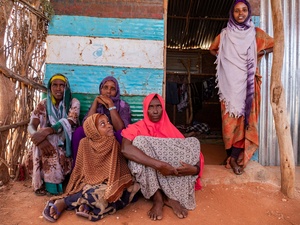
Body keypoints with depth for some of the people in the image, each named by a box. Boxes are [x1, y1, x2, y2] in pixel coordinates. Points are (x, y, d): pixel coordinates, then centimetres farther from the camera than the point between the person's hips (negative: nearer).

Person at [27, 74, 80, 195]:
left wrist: (47, 131, -35)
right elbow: (31, 126, -7)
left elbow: (69, 122, -20)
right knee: (38, 148, -31)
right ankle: (40, 183, -12)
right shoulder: (43, 104, 5)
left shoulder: (73, 103, -2)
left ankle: (51, 183, -12)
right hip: (47, 140, 2)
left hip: (65, 143, -2)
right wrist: (38, 136, -32)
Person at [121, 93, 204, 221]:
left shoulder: (171, 129, 7)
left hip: (171, 176, 3)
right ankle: (157, 198, -23)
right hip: (146, 175, -3)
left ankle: (173, 197, -18)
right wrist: (158, 165, -35)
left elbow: (191, 148, 2)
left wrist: (195, 168, -22)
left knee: (193, 141, -13)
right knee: (140, 141, -26)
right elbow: (125, 149, -27)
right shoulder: (136, 128, -5)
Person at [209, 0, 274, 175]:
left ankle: (234, 157, 4)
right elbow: (213, 49, 24)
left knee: (246, 118, -5)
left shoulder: (256, 33, 8)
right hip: (231, 82, 0)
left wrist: (262, 52, 0)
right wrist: (224, 57, 8)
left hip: (249, 82, 0)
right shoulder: (225, 34, 9)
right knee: (231, 118, -4)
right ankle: (234, 157, 7)